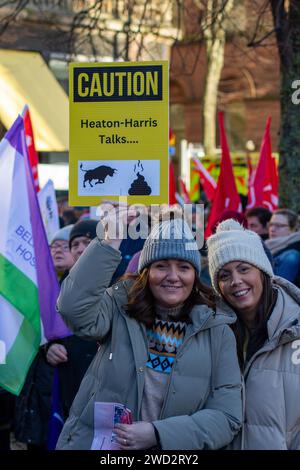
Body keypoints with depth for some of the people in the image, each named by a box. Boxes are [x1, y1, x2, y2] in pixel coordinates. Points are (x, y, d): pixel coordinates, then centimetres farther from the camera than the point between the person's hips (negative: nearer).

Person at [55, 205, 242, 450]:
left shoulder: (217, 333, -5)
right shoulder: (120, 307, -5)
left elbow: (227, 417, -10)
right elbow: (74, 306, -26)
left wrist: (157, 434, -20)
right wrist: (110, 240, -28)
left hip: (172, 449, 0)